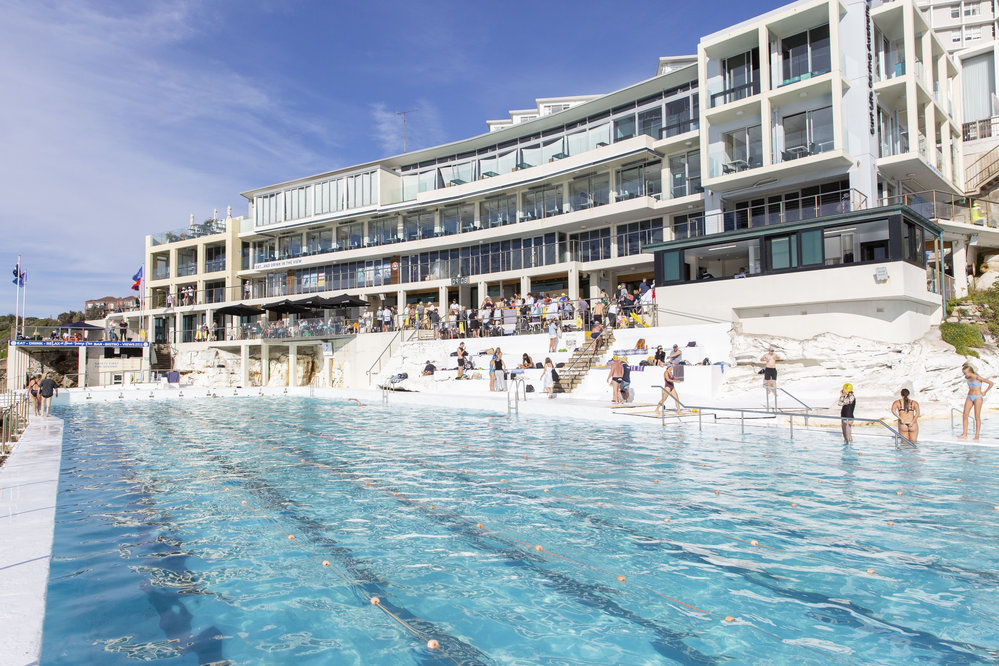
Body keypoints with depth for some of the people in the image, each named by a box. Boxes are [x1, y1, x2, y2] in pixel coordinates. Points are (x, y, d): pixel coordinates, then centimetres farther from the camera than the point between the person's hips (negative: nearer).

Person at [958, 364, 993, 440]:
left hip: (978, 397, -6)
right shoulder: (967, 377, 5)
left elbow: (991, 383, -14)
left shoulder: (977, 378, -16)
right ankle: (964, 434, -1)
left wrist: (985, 392, -8)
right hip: (969, 397, 6)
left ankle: (977, 435, 4)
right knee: (965, 415, -2)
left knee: (977, 417, -2)